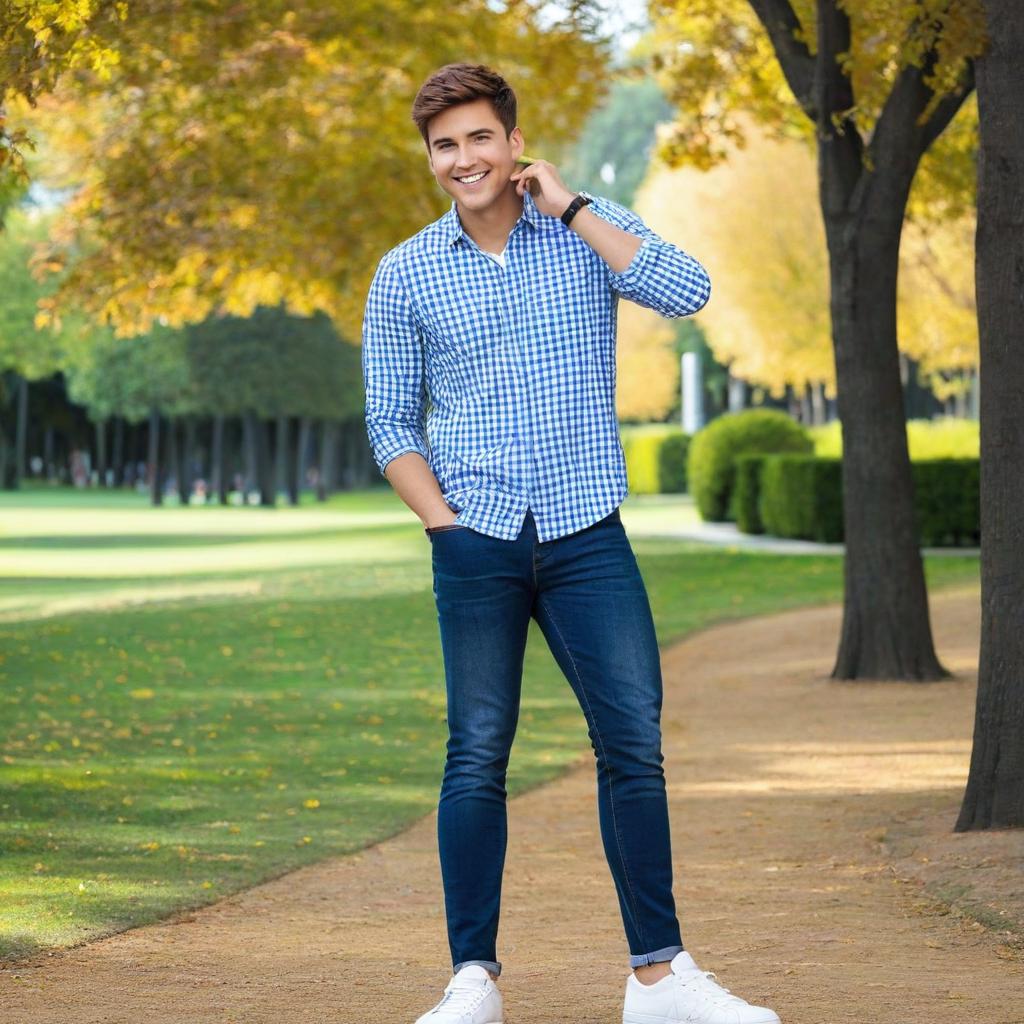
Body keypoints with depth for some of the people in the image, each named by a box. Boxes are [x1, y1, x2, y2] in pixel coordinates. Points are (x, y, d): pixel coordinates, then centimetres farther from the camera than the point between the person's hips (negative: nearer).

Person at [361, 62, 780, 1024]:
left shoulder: (589, 229, 5)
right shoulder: (405, 275, 6)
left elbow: (685, 291, -12)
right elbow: (389, 421, 9)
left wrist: (568, 206, -9)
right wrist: (441, 519, -4)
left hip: (587, 538, 0)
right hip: (475, 547, 0)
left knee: (634, 744, -2)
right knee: (477, 757, 0)